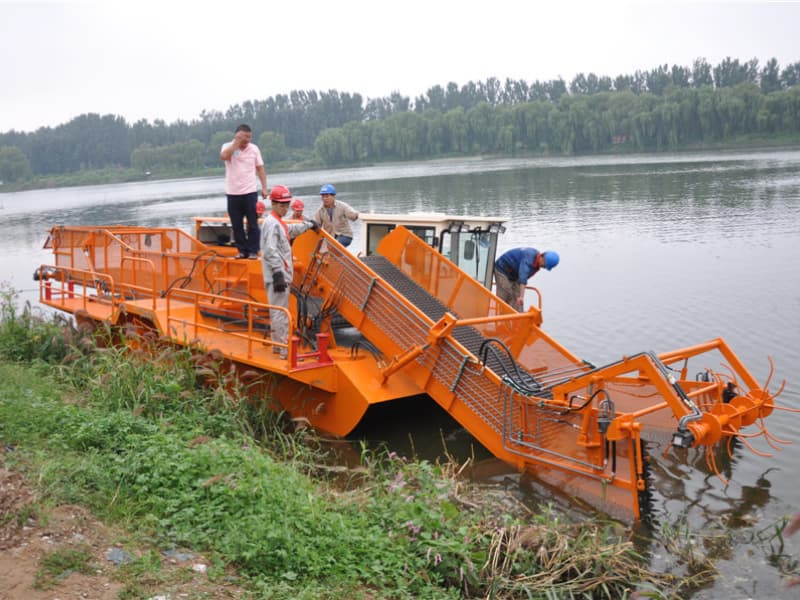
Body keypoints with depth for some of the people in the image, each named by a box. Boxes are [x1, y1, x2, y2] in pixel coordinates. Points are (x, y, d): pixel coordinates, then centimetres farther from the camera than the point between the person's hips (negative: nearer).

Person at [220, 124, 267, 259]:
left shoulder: (254, 149, 4)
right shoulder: (228, 147, 1)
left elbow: (260, 168, 7)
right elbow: (224, 156, -22)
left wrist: (264, 187, 0)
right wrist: (236, 142, -17)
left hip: (250, 192, 0)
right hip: (233, 193, 0)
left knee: (252, 224, -1)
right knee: (236, 225, 5)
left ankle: (253, 251, 6)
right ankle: (242, 250, 15)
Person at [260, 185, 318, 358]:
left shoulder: (280, 223, 20)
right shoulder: (271, 223, -12)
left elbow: (292, 229, 44)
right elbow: (271, 251, -22)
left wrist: (309, 225, 58)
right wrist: (278, 274, -29)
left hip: (282, 274, 11)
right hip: (276, 275, -11)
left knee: (277, 311, 15)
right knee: (280, 313, -12)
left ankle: (277, 345, 22)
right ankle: (285, 349, -13)